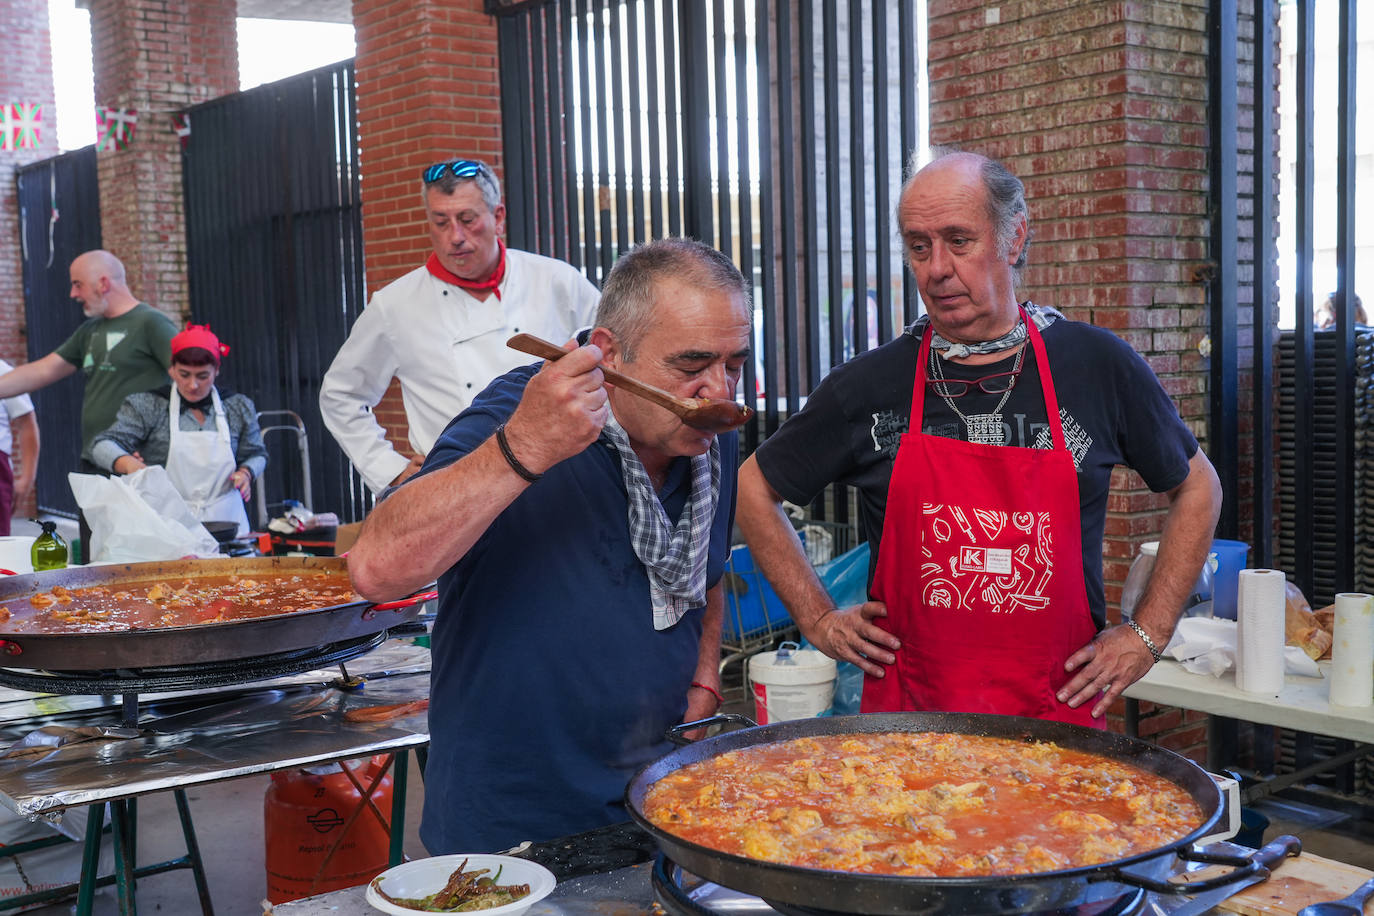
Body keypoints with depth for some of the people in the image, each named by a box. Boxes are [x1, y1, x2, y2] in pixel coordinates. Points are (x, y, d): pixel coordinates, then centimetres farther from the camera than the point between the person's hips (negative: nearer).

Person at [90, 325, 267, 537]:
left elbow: (257, 454, 22)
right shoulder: (148, 406, 4)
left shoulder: (238, 408, 11)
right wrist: (128, 463, -23)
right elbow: (103, 446, -2)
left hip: (224, 521, 2)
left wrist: (245, 473, -1)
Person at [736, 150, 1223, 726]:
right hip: (906, 715, 0)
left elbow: (1197, 487, 12)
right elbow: (755, 488, 10)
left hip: (1059, 715, 0)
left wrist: (1148, 633, 5)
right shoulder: (868, 386, -3)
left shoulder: (1098, 367, -2)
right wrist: (818, 618, 3)